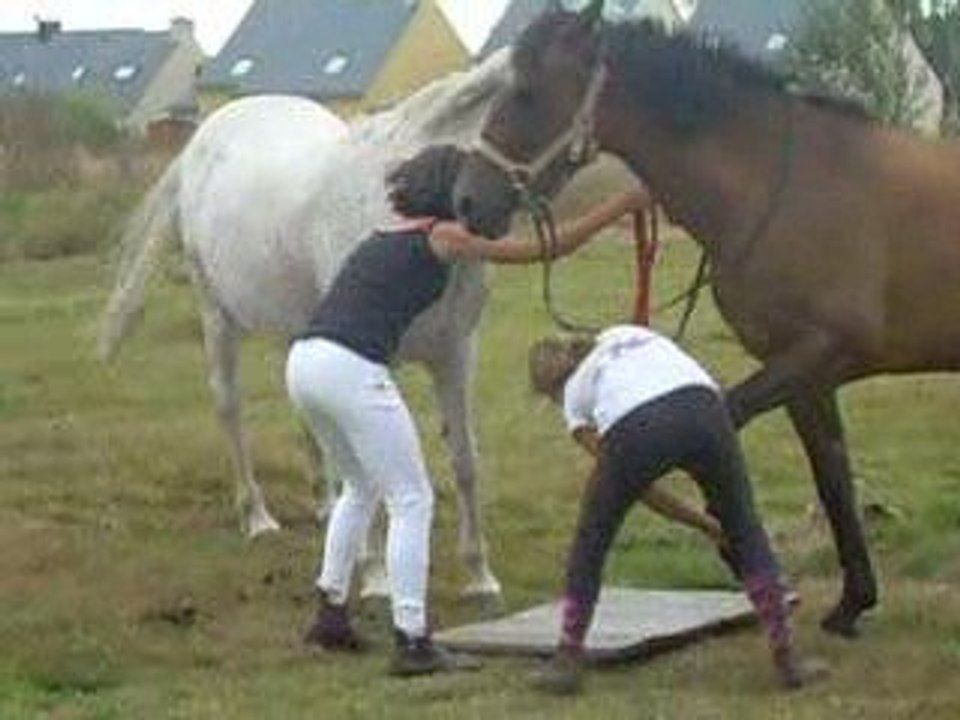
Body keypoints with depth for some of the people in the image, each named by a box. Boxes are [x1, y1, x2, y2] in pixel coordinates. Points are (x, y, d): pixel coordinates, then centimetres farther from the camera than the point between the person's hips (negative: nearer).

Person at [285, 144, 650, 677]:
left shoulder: (389, 236, 23)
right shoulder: (443, 237, 2)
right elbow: (547, 248, 3)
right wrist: (621, 207, 10)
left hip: (303, 362, 9)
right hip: (350, 368, -9)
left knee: (362, 488, 28)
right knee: (411, 501, 0)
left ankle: (330, 613, 30)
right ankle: (412, 643, -3)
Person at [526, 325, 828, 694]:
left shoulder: (574, 394, 30)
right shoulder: (627, 333, 39)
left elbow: (636, 484, 27)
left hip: (634, 430, -2)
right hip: (702, 409, 2)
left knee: (591, 540, 22)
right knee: (745, 531, 20)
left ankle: (568, 662, 26)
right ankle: (786, 657, 20)